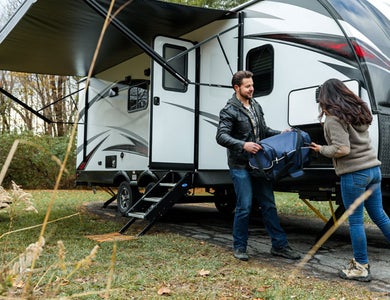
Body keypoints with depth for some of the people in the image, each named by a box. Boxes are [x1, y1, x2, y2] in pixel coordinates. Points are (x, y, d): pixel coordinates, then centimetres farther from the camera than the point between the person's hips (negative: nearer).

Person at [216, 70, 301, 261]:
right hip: (240, 166, -7)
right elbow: (221, 136, -19)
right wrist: (243, 145, -32)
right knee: (244, 207, -4)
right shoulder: (229, 111, -9)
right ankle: (239, 247, 13)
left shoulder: (256, 106, 14)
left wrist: (280, 133, 8)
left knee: (269, 205, 9)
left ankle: (279, 245, 19)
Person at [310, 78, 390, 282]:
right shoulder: (358, 110, 14)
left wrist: (321, 149, -3)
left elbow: (341, 149, -19)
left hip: (353, 174, -8)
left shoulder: (334, 118, -11)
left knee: (355, 221, 2)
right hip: (373, 169, 8)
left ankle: (361, 268, 11)